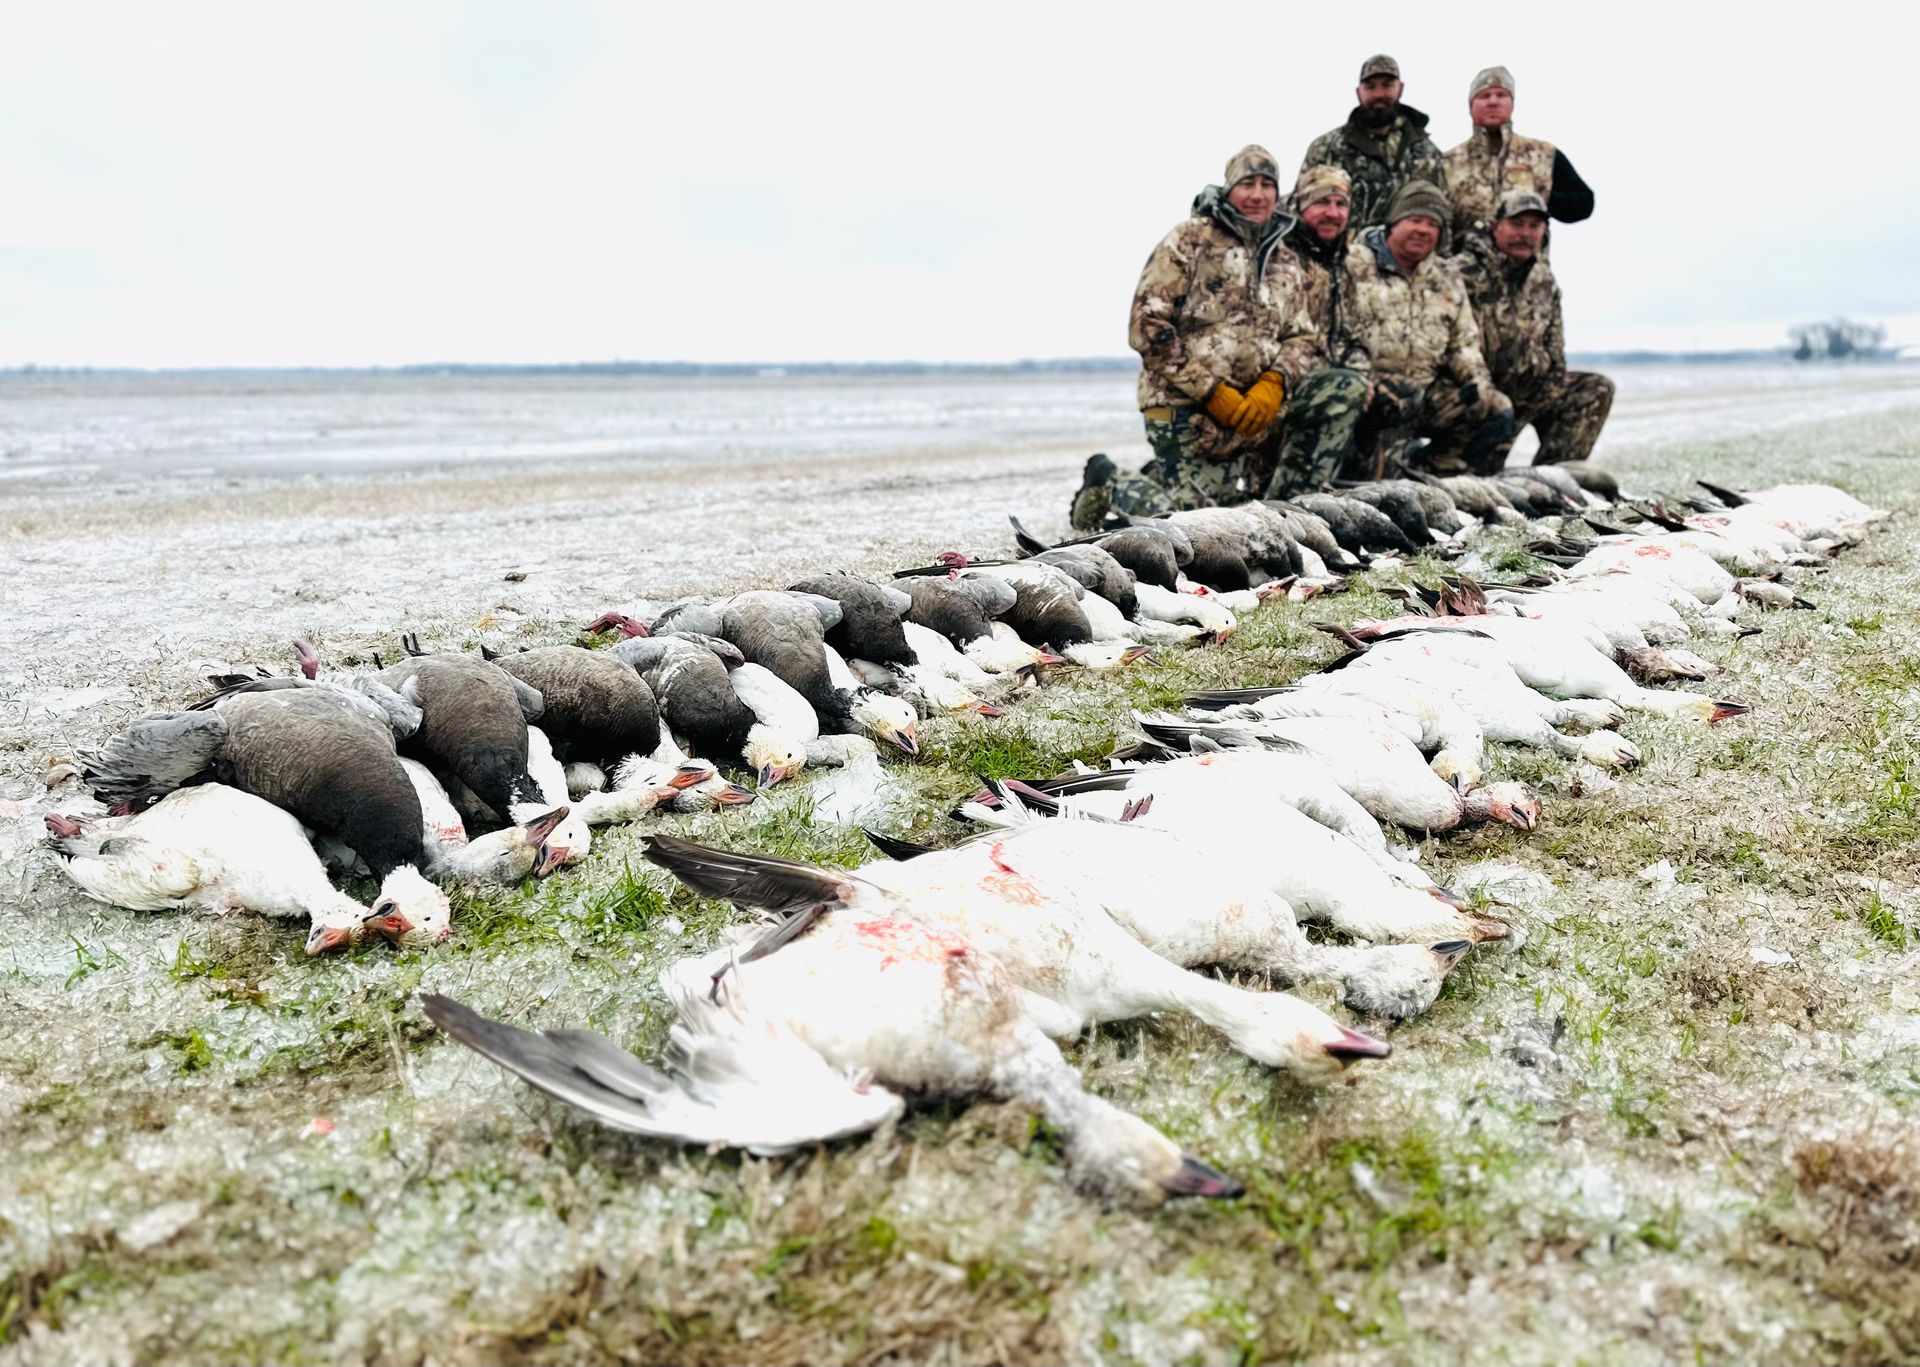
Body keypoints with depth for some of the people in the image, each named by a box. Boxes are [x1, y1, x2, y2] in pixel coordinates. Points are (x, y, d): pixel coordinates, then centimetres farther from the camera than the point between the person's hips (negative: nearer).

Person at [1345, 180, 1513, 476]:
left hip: (1426, 388, 7)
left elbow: (1465, 343, 25)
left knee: (1497, 409, -8)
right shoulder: (1356, 265, 1)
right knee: (1404, 398, -38)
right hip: (1372, 384, -6)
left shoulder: (1448, 281, 21)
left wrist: (1476, 380, 6)